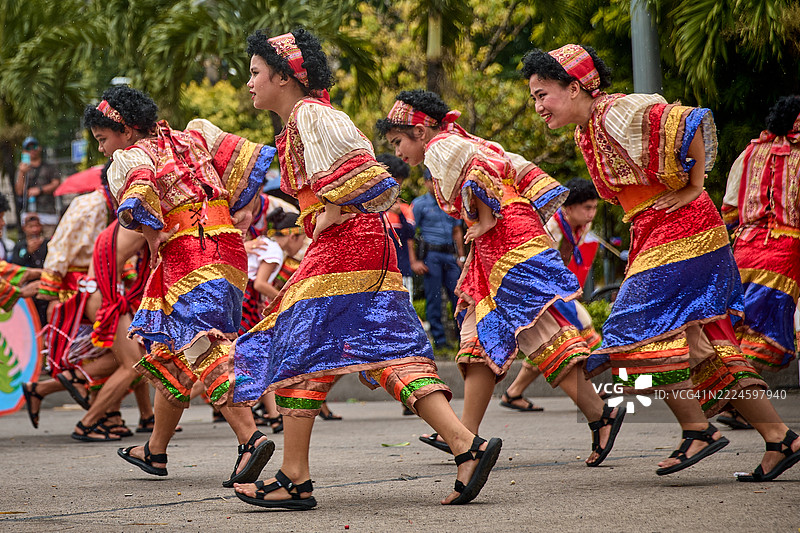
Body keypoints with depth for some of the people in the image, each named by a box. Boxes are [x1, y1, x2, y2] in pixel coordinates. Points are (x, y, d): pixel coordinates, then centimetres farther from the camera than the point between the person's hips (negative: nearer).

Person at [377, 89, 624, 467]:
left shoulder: (441, 148, -3)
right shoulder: (462, 145, 25)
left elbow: (478, 172, -22)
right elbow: (515, 169, 22)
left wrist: (485, 222, -13)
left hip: (509, 245, -11)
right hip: (492, 252, 11)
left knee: (539, 332, -14)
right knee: (481, 336, 8)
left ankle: (600, 415, -16)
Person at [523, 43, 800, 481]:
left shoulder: (619, 113, -14)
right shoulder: (585, 134, 15)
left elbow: (693, 123, -23)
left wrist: (693, 188, -16)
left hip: (680, 233, -9)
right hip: (653, 239, 9)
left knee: (641, 327, -12)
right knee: (704, 344, 7)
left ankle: (698, 431, -7)